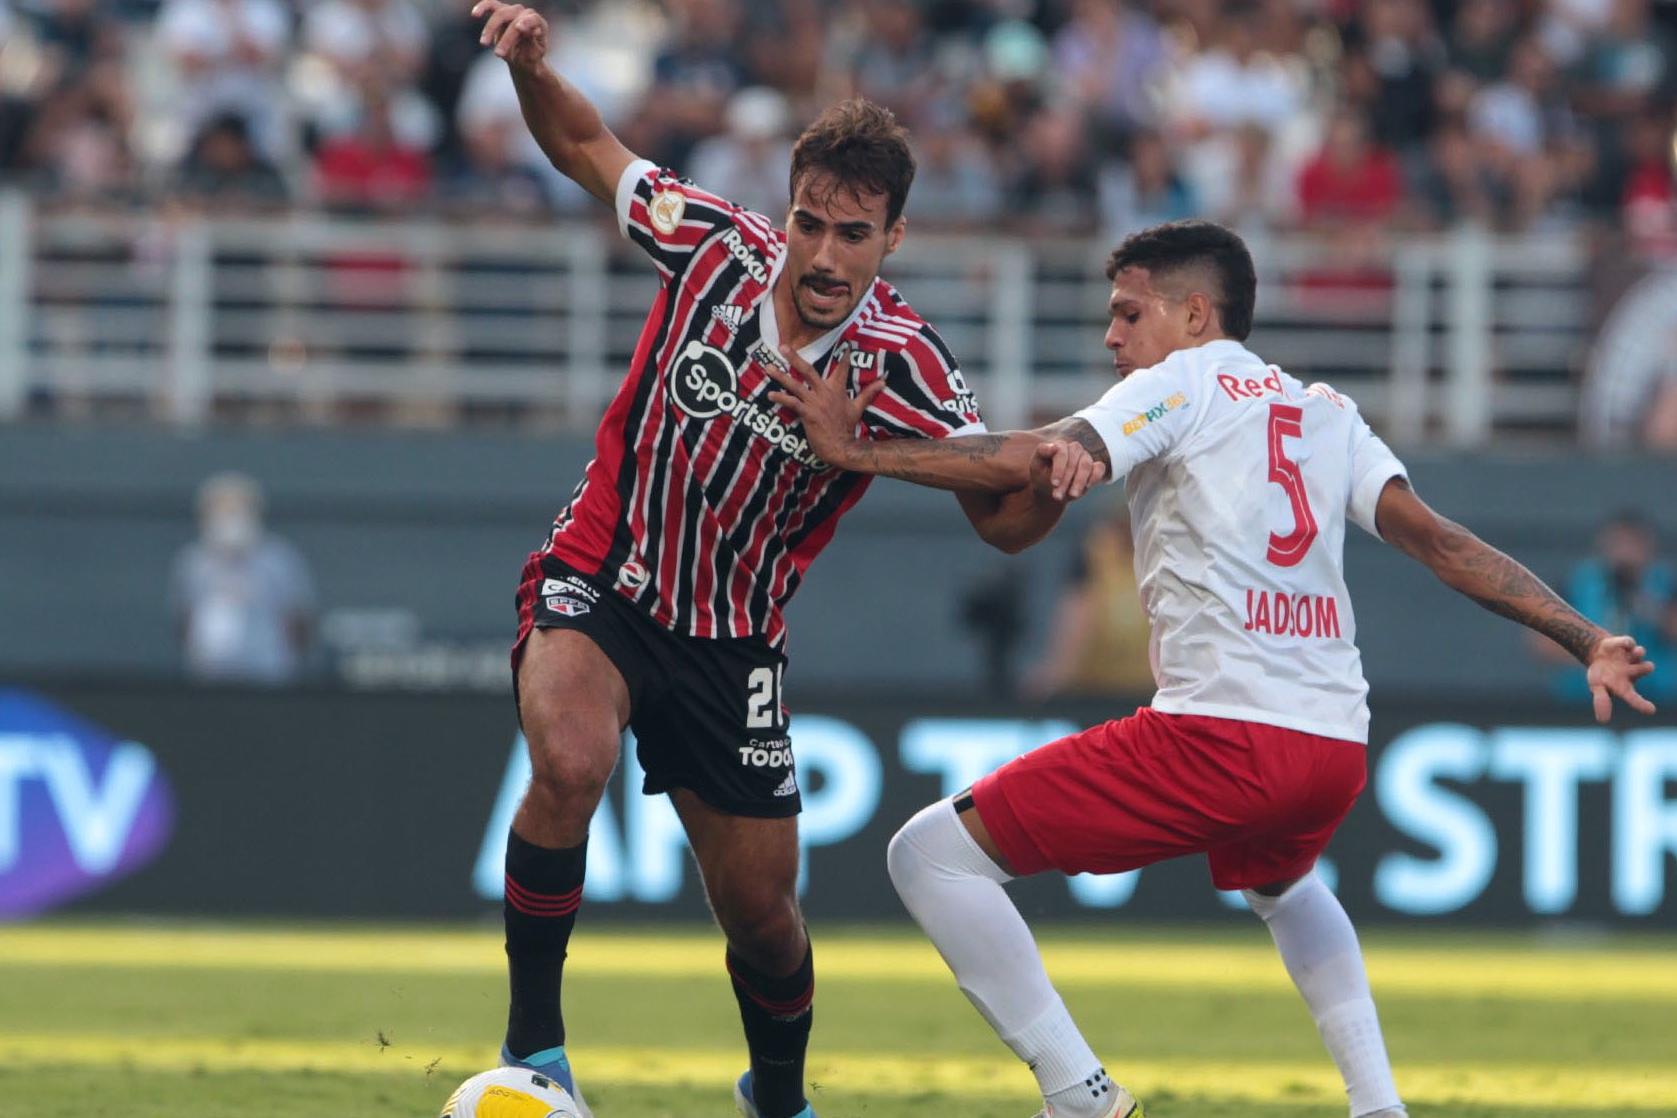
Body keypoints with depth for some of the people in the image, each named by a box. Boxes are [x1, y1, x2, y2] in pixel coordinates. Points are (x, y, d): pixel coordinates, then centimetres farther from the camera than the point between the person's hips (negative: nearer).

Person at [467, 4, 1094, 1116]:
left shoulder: (902, 365, -16)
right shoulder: (718, 248, -14)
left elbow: (1002, 522, -16)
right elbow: (585, 147, 1)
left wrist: (1047, 479, -38)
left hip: (733, 644, 1)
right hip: (597, 584, -1)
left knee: (763, 912, 7)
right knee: (570, 763, -33)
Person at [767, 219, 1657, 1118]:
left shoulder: (1181, 382, 4)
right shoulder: (1325, 414, 21)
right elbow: (1437, 541, 12)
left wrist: (854, 453, -11)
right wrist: (1584, 639, 10)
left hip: (1221, 737, -8)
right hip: (1336, 749, 8)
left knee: (931, 856, -2)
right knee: (1278, 886, 43)